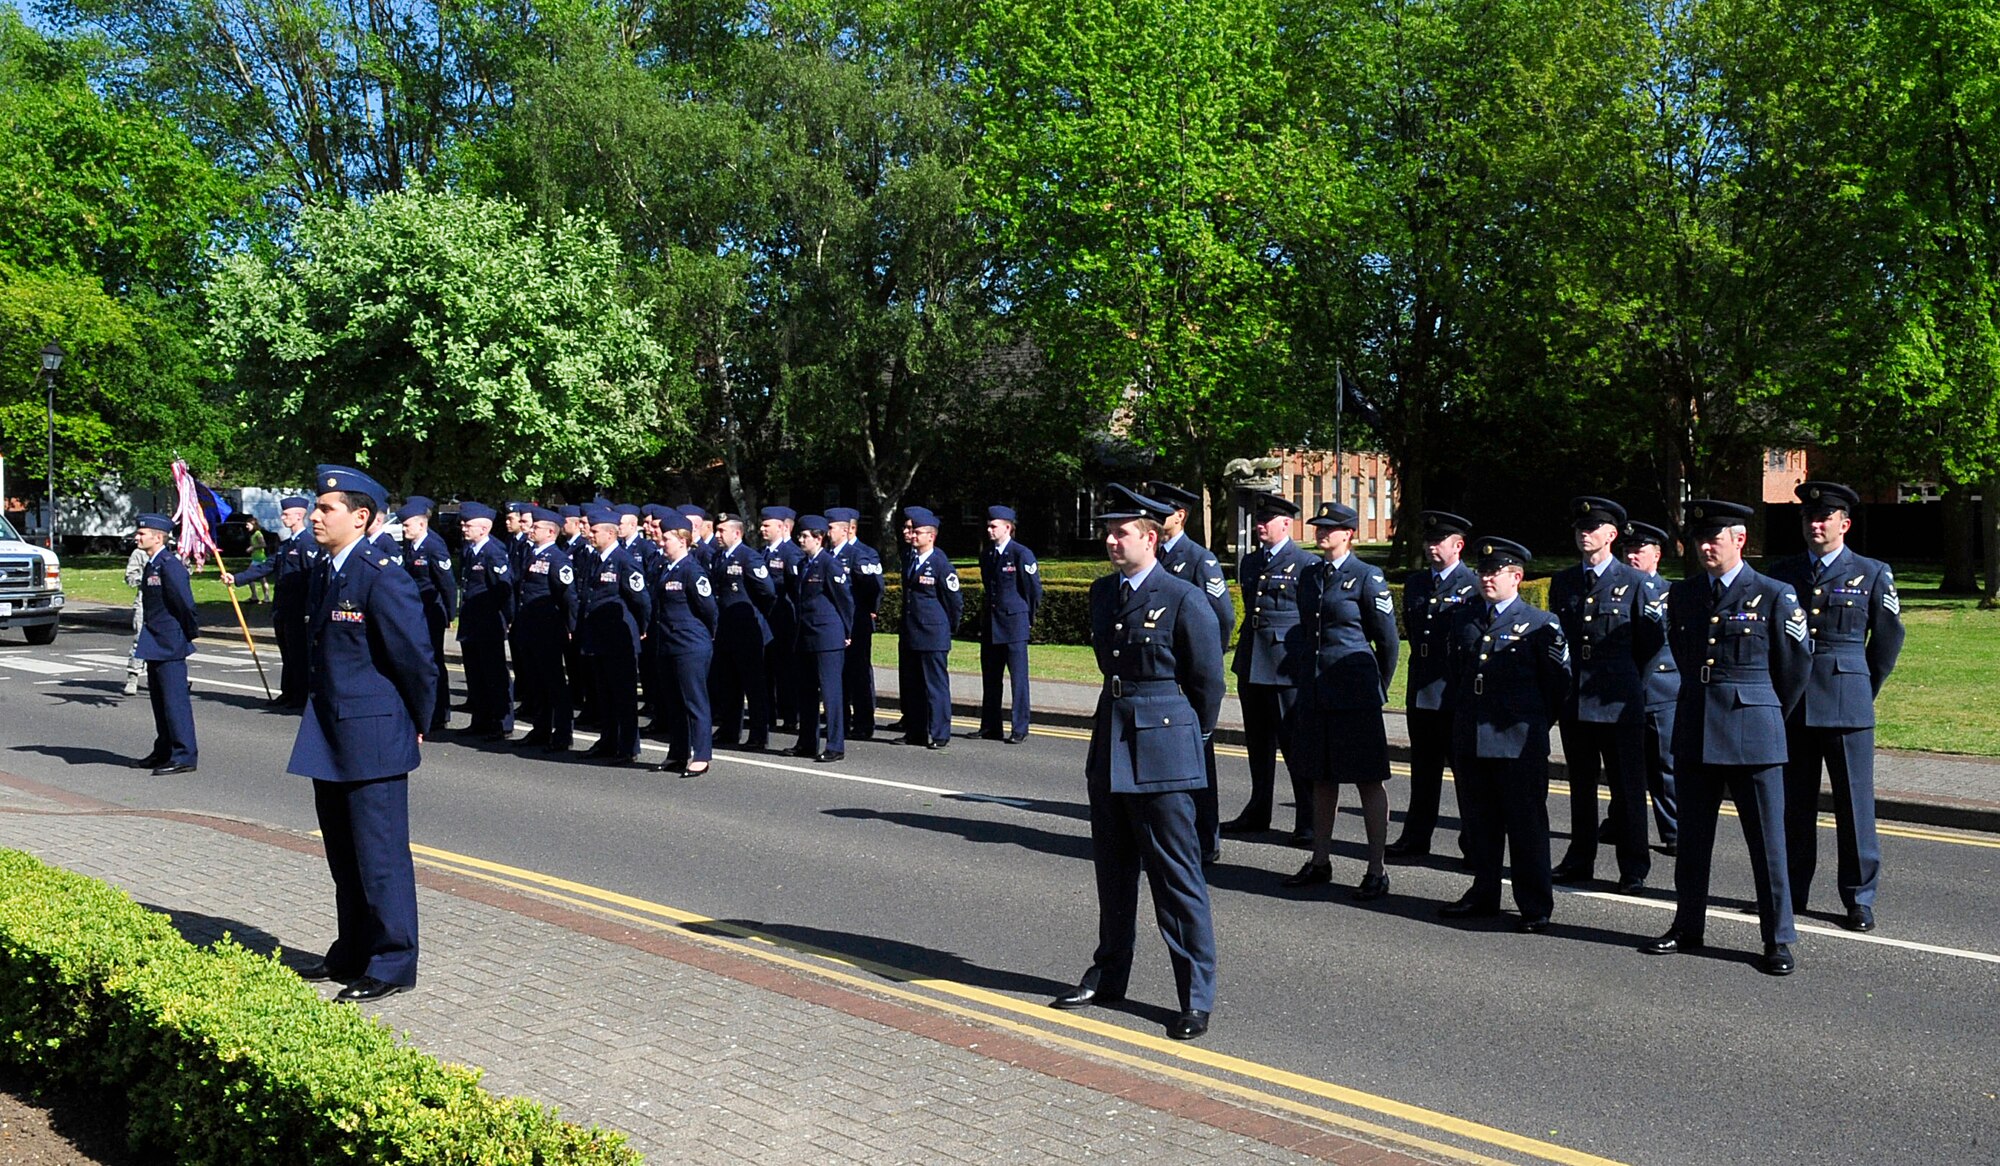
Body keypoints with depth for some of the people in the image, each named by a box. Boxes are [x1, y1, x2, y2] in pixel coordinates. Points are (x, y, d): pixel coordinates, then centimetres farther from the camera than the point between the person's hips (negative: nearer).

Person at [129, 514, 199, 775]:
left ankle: (184, 756, -3)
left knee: (175, 699, -7)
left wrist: (190, 633, -9)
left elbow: (185, 602, -19)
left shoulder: (170, 565, -18)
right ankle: (163, 752, 27)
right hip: (155, 645, 11)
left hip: (170, 643, -10)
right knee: (159, 698, 17)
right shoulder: (152, 565, 14)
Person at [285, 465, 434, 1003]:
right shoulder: (327, 571, 11)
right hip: (330, 737, 9)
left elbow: (416, 659, -15)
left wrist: (416, 726, -5)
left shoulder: (382, 577, -17)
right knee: (343, 852, 18)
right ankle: (352, 952, 32)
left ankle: (393, 964, 10)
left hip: (372, 738, -9)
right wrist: (319, 724, 19)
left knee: (380, 853, -1)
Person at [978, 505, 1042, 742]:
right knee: (990, 678, 10)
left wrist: (1026, 616, 5)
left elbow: (1034, 589, -3)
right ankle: (990, 727, 18)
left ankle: (1019, 729, 2)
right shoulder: (985, 556, 12)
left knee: (1018, 677, -3)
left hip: (1014, 624, -6)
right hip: (989, 624, 7)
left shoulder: (1022, 554, -8)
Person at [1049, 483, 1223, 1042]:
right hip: (1109, 746, 7)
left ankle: (1196, 996, 8)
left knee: (1177, 876, -2)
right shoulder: (1103, 593, 10)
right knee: (1112, 869, 17)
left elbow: (1208, 682, -4)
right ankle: (1108, 975, 31)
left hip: (1162, 752, -7)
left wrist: (1189, 737, 6)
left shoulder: (1185, 599, -11)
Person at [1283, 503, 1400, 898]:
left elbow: (1388, 640, -2)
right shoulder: (1310, 576, 12)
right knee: (1321, 779, 14)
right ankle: (1320, 862, 24)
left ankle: (1376, 872, 6)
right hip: (1315, 691, 7)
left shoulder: (1367, 577, -7)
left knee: (1368, 781, 0)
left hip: (1355, 694, -6)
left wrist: (1377, 687, 6)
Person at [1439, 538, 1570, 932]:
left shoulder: (1542, 624, -3)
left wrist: (1532, 723, 6)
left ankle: (1536, 906, 9)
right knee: (1479, 822, 13)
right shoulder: (1462, 619, 11)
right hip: (1469, 740, 5)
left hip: (1520, 745, -5)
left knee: (1526, 824, 0)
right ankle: (1484, 895, 26)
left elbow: (1558, 683, 2)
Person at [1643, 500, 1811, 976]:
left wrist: (1770, 716, 12)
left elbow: (1797, 664, 5)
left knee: (1767, 838, 1)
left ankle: (1779, 940, 11)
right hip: (1694, 733, 4)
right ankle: (1688, 927, 23)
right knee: (1693, 836, 11)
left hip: (1752, 734, -4)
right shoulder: (1682, 595, 8)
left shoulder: (1774, 596, -4)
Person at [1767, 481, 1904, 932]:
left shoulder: (1872, 574, 3)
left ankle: (1859, 899, 12)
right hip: (1791, 705, 2)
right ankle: (1792, 891, 18)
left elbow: (1888, 639, 10)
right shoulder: (1781, 574, 9)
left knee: (1855, 804, 2)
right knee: (1793, 805, 7)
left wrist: (1865, 689, 11)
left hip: (1847, 705, -2)